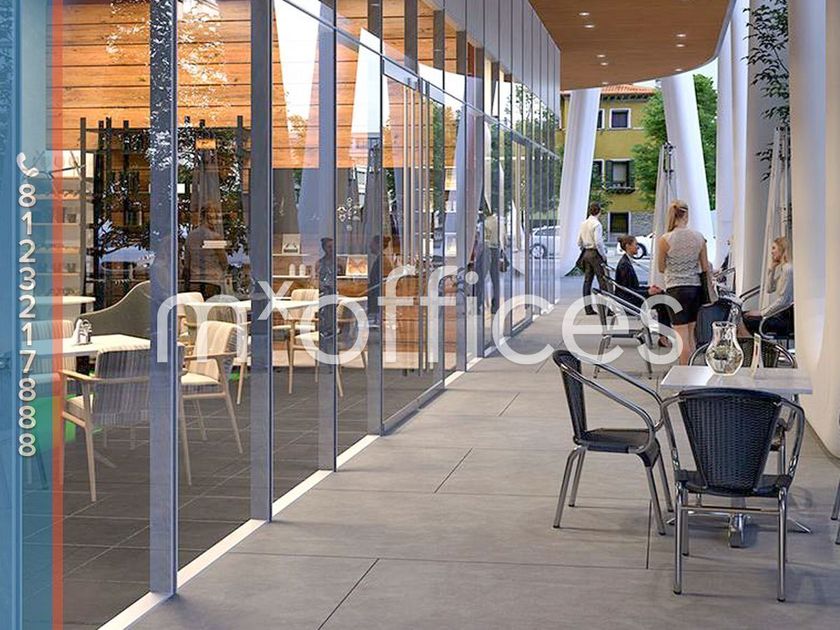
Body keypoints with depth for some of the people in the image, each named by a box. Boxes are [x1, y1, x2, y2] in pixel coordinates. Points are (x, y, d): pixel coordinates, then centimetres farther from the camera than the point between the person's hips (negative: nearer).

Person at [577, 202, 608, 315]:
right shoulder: (597, 224, -14)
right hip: (595, 254, -8)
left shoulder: (583, 224, 9)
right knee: (602, 281, -4)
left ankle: (588, 308, 10)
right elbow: (598, 242, -19)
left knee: (587, 281, 8)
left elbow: (579, 242, 11)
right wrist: (604, 255, -10)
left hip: (586, 254, 8)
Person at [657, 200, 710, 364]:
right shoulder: (699, 237, 2)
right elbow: (706, 268, 6)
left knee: (682, 334, -2)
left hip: (676, 288, -4)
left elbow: (661, 268, 1)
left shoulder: (665, 240, -9)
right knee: (690, 333, 14)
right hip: (696, 287, 4)